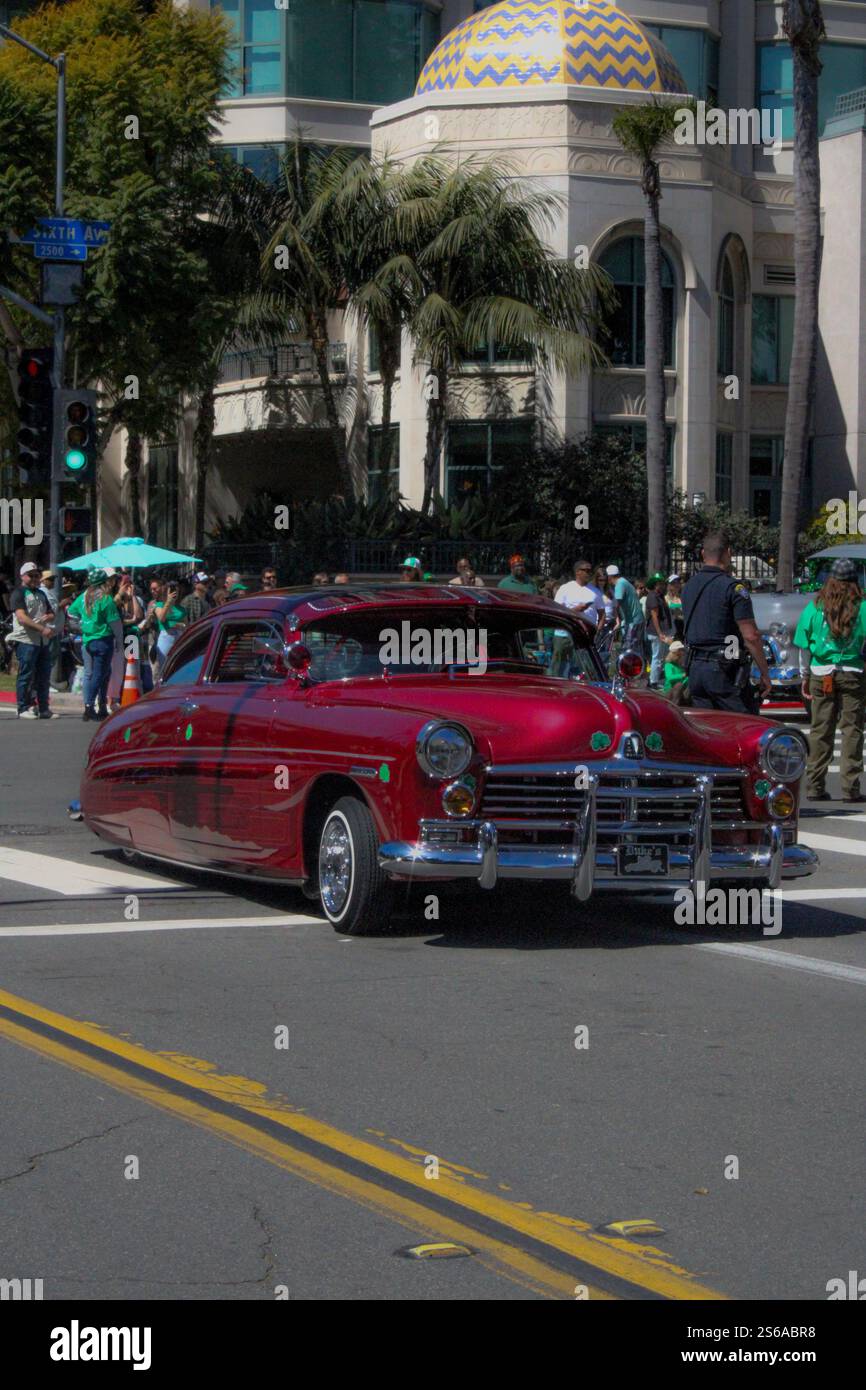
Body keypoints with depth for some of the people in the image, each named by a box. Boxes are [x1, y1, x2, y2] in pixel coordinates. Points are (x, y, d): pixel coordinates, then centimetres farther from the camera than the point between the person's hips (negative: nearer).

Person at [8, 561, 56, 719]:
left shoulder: (40, 594, 21)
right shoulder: (18, 593, -4)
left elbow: (51, 613, 28)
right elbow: (22, 617, -16)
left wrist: (48, 617, 2)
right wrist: (42, 629, -24)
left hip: (43, 640, 7)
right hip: (26, 640, -7)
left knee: (44, 676, 8)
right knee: (26, 676, -4)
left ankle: (43, 709, 14)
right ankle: (23, 709, 0)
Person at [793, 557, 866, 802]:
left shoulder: (814, 607, 1)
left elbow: (804, 647, 5)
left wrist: (805, 677, 14)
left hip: (821, 674, 2)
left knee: (821, 730, 8)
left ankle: (815, 786, 9)